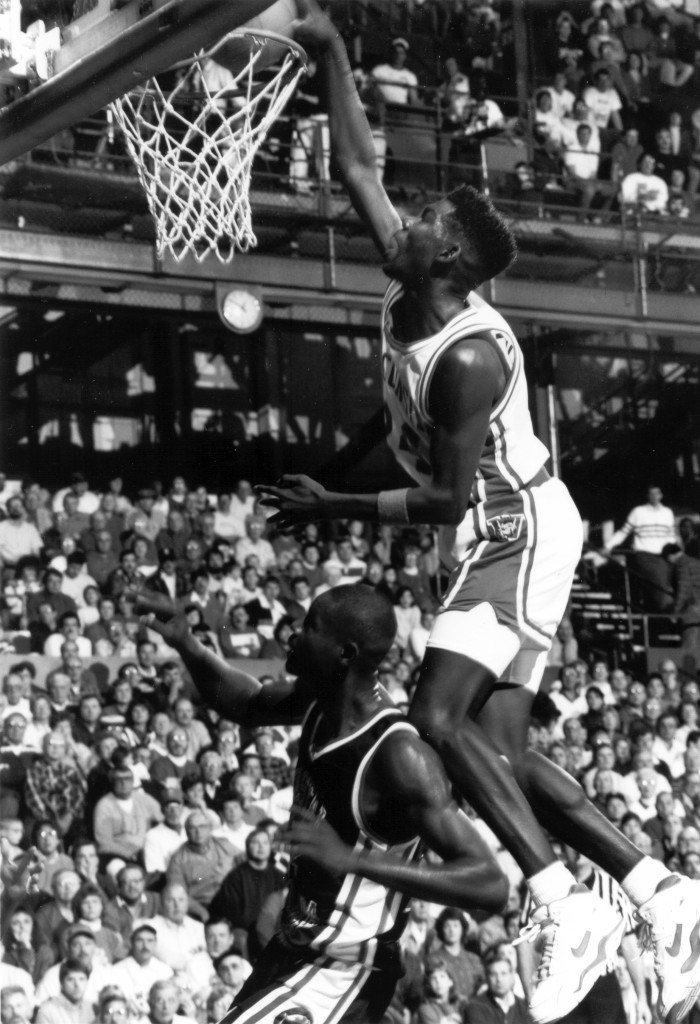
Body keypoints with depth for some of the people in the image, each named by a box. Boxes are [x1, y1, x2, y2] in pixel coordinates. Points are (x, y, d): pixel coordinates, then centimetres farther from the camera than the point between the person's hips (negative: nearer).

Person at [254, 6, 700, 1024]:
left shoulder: (470, 355, -24)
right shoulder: (404, 293, 0)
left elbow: (449, 497, -22)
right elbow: (357, 170, 8)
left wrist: (334, 507, -17)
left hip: (521, 536, -9)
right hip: (495, 544, 9)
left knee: (439, 715, -20)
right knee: (498, 742, 4)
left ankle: (571, 910, -21)